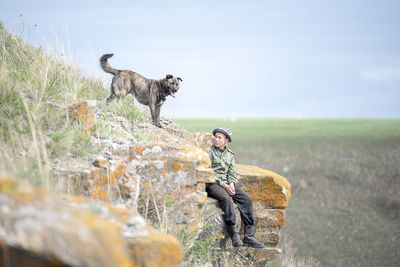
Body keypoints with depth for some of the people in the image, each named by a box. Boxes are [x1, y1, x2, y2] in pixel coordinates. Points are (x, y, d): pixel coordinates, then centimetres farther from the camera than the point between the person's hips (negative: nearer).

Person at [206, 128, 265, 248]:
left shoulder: (230, 155, 19)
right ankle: (234, 235, -39)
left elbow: (232, 173, 17)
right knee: (226, 198, -35)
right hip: (212, 184, -6)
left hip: (227, 183, 6)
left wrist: (231, 183, -6)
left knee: (247, 200, -16)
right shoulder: (209, 152, 1)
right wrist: (223, 185, -15)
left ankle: (249, 236, -20)